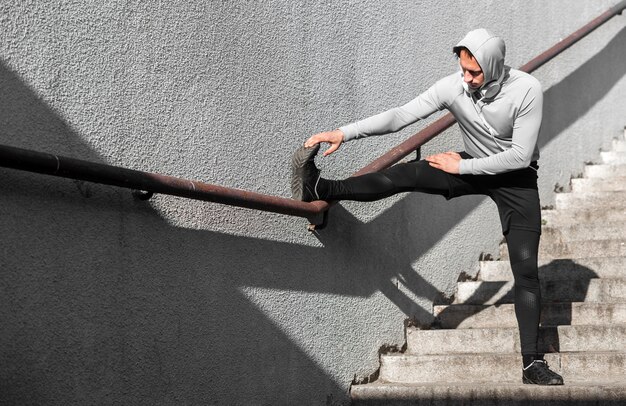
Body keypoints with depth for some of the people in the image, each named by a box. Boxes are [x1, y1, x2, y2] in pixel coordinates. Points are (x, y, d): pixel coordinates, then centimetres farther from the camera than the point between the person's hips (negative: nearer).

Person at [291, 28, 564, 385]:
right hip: (472, 166, 3)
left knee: (526, 268, -7)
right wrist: (344, 133, -35)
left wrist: (461, 167, -22)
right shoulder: (453, 86, -19)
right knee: (408, 175, -22)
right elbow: (401, 116, -24)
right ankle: (321, 189, -25)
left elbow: (520, 156, -26)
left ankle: (532, 363, -3)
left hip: (516, 177, -3)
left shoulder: (526, 90, -28)